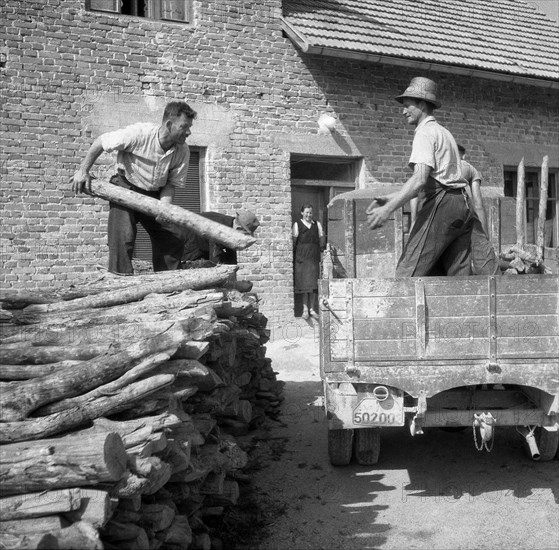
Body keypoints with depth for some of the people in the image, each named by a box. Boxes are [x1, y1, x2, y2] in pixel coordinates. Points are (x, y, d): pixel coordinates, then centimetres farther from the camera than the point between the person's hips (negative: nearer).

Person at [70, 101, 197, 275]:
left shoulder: (182, 151, -12)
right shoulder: (139, 133, -25)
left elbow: (172, 183, -6)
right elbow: (100, 142, -14)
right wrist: (83, 171, -14)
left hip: (154, 195, 5)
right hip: (125, 187, -4)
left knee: (175, 236, -3)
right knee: (123, 236, -21)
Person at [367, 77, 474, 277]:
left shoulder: (425, 132, -4)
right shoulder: (444, 132, 26)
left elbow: (420, 179, -18)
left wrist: (388, 209, -24)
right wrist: (391, 198, 18)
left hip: (441, 203, -10)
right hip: (463, 203, 10)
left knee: (408, 272, -12)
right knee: (460, 274, 7)